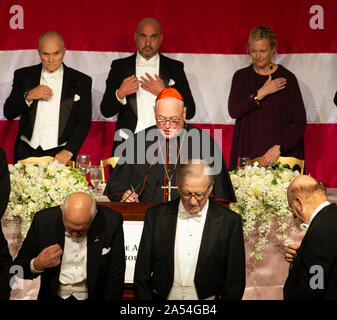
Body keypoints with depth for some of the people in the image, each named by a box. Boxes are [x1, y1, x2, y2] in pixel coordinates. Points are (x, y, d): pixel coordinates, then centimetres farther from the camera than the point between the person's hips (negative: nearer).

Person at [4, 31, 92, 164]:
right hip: (27, 151, 1)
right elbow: (8, 113, 8)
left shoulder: (81, 81, 6)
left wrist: (69, 150, -11)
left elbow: (84, 121, 3)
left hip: (60, 154, -1)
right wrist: (28, 96, -9)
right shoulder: (23, 76, 10)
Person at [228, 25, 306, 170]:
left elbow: (299, 122, -6)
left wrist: (279, 147, -18)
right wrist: (261, 93, -12)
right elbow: (233, 111, -5)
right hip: (248, 152, 2)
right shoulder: (241, 76, 8)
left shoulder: (287, 78, -2)